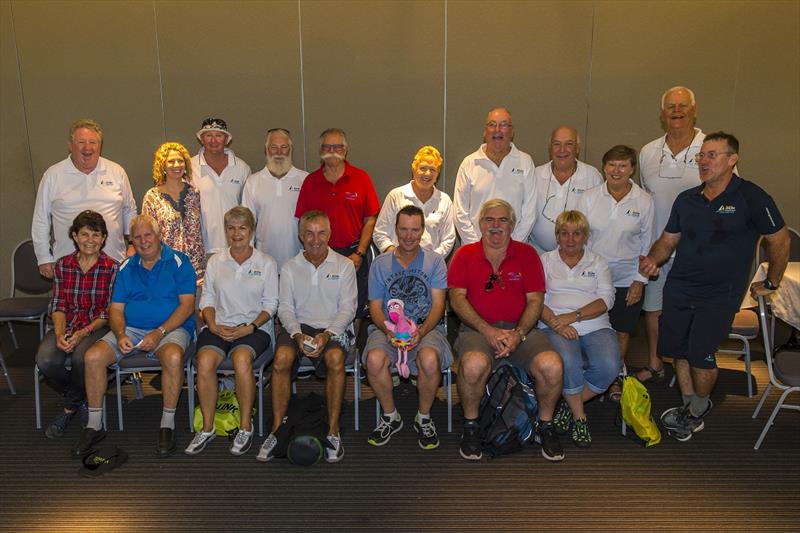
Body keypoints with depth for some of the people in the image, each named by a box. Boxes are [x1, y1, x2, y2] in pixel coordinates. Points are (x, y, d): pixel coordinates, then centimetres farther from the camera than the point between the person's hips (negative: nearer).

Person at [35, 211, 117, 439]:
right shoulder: (62, 265, 8)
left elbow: (109, 313, -6)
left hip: (98, 326, -3)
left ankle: (70, 407, -2)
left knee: (80, 358, -34)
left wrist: (83, 333, -19)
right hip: (67, 325, 4)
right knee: (46, 360, -26)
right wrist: (60, 334, -14)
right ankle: (81, 397, 5)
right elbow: (58, 305, 5)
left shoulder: (112, 268, -3)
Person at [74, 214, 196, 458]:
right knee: (93, 356, -18)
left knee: (173, 357, -37)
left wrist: (159, 333, -18)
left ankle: (168, 424, -19)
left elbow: (187, 305, -8)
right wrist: (120, 335, -11)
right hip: (130, 328, 5)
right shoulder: (126, 268, 14)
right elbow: (115, 309, 9)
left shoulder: (178, 262, 0)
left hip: (171, 328, -4)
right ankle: (94, 425, -2)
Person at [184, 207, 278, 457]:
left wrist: (249, 328, -11)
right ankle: (207, 428, -12)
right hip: (219, 326, 2)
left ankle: (245, 427, -17)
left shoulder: (266, 263, 7)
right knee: (204, 361, -29)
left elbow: (270, 304, 3)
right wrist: (213, 325, -5)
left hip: (254, 327, -2)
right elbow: (207, 298, 13)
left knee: (241, 359, -34)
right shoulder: (215, 261, 15)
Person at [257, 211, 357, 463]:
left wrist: (326, 335, -17)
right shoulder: (290, 267, 12)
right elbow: (285, 308, 5)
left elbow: (347, 308, -1)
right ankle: (277, 429, -19)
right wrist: (298, 334, -15)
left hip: (333, 328, -1)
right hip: (298, 326, 2)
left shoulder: (344, 266, 7)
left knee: (335, 358, -34)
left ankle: (333, 431, -22)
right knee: (282, 358, -30)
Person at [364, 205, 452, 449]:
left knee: (429, 359, -35)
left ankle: (423, 418, -5)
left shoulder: (435, 261, 7)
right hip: (388, 328, 1)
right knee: (374, 359, -31)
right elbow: (375, 307, 5)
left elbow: (437, 305, -2)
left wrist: (421, 331, -21)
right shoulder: (380, 264, 10)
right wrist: (388, 330, -17)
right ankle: (390, 416, -2)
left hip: (427, 327, -1)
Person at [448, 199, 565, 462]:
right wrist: (488, 331, -14)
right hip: (478, 329, -1)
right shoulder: (465, 255, 8)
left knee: (552, 365, -27)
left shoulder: (527, 254, 11)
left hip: (521, 329, 2)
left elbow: (535, 300, 5)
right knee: (475, 364, -35)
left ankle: (545, 425, 2)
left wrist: (518, 333, -13)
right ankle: (470, 425, -7)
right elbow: (457, 298, -1)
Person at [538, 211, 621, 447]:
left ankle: (569, 405, -4)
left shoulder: (597, 262, 18)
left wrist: (573, 316, -11)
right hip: (556, 327, -2)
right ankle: (579, 417, -11)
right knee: (568, 360, -34)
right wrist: (555, 322, -16)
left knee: (609, 366, -28)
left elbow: (606, 299, 3)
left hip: (595, 327, 2)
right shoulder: (545, 260, 15)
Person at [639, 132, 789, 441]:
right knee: (677, 349, 5)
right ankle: (692, 408, 25)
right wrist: (653, 259, -7)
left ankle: (696, 412, 14)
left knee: (701, 355, -12)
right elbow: (669, 239, 13)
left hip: (720, 294, -5)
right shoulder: (686, 199, 8)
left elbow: (779, 240, -1)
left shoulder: (751, 197, -8)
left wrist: (771, 283, 4)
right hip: (679, 288, 5)